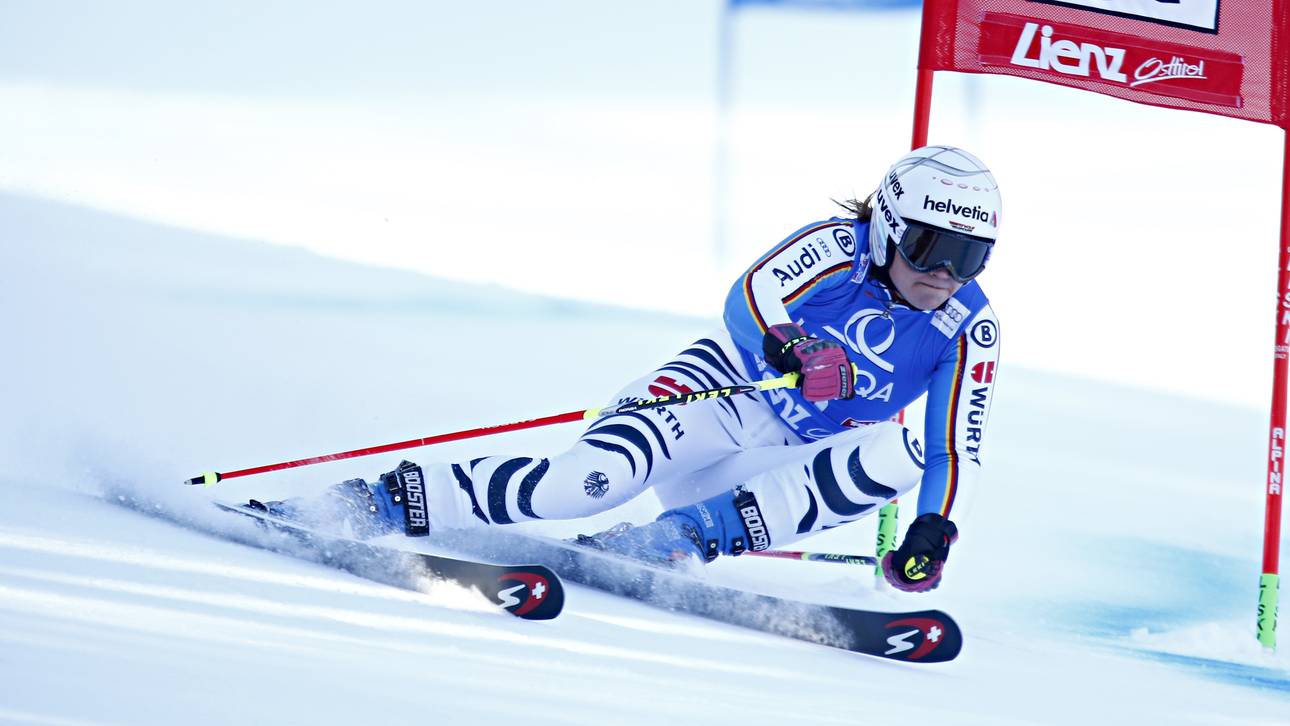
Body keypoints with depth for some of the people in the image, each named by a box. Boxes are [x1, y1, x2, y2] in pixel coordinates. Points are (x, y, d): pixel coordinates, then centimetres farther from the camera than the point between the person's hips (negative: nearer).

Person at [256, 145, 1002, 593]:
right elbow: (748, 298, -30)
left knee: (898, 453, -27)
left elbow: (959, 450, -3)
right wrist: (787, 351, -53)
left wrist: (933, 529, -22)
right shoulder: (841, 245, -14)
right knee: (597, 475, -31)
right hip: (727, 392, -4)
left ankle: (695, 533, -30)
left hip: (789, 469, 4)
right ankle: (392, 499, -24)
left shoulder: (970, 329, -5)